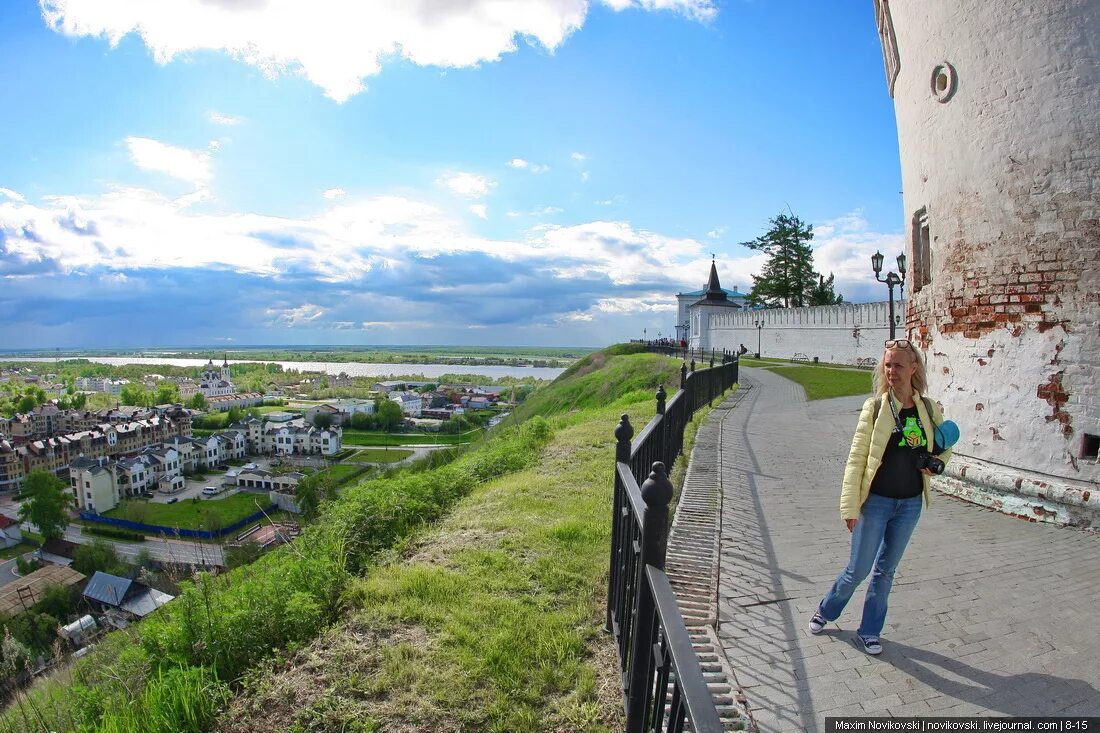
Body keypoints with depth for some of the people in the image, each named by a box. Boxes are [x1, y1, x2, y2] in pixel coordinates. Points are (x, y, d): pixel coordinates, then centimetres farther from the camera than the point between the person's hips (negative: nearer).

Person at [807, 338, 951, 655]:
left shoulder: (929, 408, 1)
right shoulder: (876, 407, -10)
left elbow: (944, 446, 19)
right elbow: (856, 457, -12)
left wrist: (935, 463, -5)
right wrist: (850, 506, -15)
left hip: (910, 504, 4)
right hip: (876, 501, -3)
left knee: (885, 570, 15)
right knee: (858, 569, 6)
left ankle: (869, 631, 32)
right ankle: (825, 611, 31)